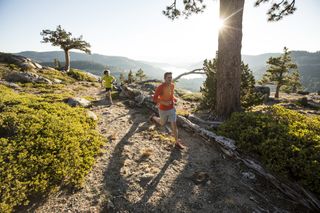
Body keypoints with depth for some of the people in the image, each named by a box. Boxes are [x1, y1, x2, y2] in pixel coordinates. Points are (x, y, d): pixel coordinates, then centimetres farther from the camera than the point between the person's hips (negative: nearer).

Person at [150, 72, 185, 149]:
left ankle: (177, 142, 14)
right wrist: (164, 102, -30)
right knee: (162, 123, 21)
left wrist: (175, 99, -6)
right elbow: (154, 99, -18)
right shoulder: (160, 87, -24)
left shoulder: (172, 85, -4)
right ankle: (153, 117, 52)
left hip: (172, 109, 4)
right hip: (163, 110, -4)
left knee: (174, 125, 2)